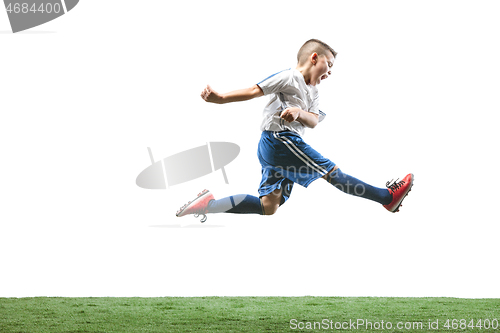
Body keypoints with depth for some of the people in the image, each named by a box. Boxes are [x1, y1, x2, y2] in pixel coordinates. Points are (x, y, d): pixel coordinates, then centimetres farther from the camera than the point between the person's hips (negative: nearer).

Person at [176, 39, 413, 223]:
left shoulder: (312, 92, 22)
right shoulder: (290, 77, -5)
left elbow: (313, 121, 5)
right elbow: (255, 91, -8)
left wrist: (299, 113, -18)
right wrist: (221, 99, -16)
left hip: (271, 148, 10)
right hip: (278, 138, -10)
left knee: (268, 207, 5)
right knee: (332, 171, -5)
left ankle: (208, 204, 1)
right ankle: (388, 197, -1)